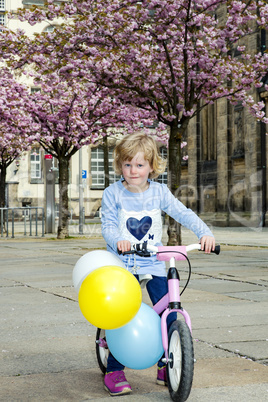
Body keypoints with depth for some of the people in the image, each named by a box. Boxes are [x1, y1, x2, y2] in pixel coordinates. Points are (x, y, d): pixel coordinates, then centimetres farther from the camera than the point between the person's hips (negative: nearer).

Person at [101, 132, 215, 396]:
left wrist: (204, 232, -19)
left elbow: (183, 214, -3)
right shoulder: (112, 193, -6)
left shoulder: (159, 192, -1)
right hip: (122, 264, -2)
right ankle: (114, 371, 7)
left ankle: (165, 366, 16)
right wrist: (118, 240, -33)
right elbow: (108, 225, -11)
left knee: (169, 314, -3)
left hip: (153, 263, 2)